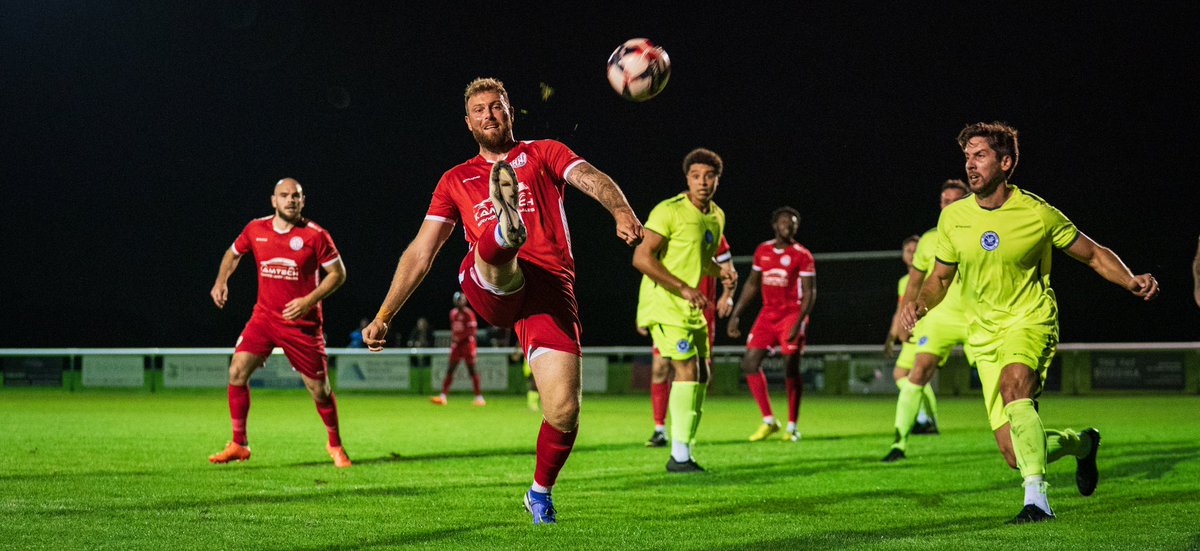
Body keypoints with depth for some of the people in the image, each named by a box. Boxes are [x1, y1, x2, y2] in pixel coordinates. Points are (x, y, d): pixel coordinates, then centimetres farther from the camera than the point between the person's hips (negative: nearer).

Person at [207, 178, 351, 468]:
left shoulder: (315, 235, -10)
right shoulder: (255, 229, 1)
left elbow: (338, 273, -5)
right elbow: (233, 253, 20)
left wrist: (309, 301, -17)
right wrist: (221, 281, 4)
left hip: (302, 322, -3)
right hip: (264, 316, 3)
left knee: (319, 388, 0)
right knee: (237, 372, -11)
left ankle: (335, 445, 26)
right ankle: (238, 445, 2)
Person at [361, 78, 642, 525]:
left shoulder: (543, 153, 19)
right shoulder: (456, 180, 26)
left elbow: (590, 179, -1)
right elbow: (420, 253, 24)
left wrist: (622, 212, -24)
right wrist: (383, 316, 15)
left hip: (549, 286, 0)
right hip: (488, 287, 1)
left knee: (563, 410, -12)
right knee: (495, 249, -38)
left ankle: (540, 493, 12)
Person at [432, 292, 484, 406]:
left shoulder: (468, 314, -12)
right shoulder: (453, 313, 11)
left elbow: (472, 331, -17)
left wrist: (458, 338, -20)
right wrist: (453, 339, 7)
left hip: (467, 343, -7)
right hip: (456, 345, 7)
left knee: (471, 370, -5)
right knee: (450, 370, 2)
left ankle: (479, 397, 1)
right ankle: (443, 396, 1)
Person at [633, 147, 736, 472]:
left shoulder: (717, 216, 12)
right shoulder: (670, 211, -13)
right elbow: (641, 258, -18)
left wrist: (721, 272, 2)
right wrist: (684, 289, -21)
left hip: (692, 310, 9)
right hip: (664, 306, -9)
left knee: (701, 376, 8)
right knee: (687, 370, -16)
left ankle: (684, 453, 17)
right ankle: (679, 456, -13)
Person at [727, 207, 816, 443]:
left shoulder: (802, 256, -6)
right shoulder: (762, 251, 9)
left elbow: (809, 293, -9)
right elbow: (752, 284, 18)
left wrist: (798, 322, -20)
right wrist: (736, 314, 13)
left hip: (792, 315, -5)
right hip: (768, 315, 5)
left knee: (791, 369, -7)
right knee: (749, 363, -5)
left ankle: (792, 427, 6)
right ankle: (768, 421, 4)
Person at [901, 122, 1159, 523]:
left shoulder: (1038, 214, -7)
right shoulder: (953, 218, 2)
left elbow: (1094, 255, 5)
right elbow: (940, 278, 16)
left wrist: (1131, 282, -13)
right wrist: (920, 303, -5)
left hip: (1031, 322, -4)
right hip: (985, 337, 4)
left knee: (1013, 384, -38)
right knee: (1015, 455, -4)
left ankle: (1037, 499, -36)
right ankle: (1080, 442, 30)